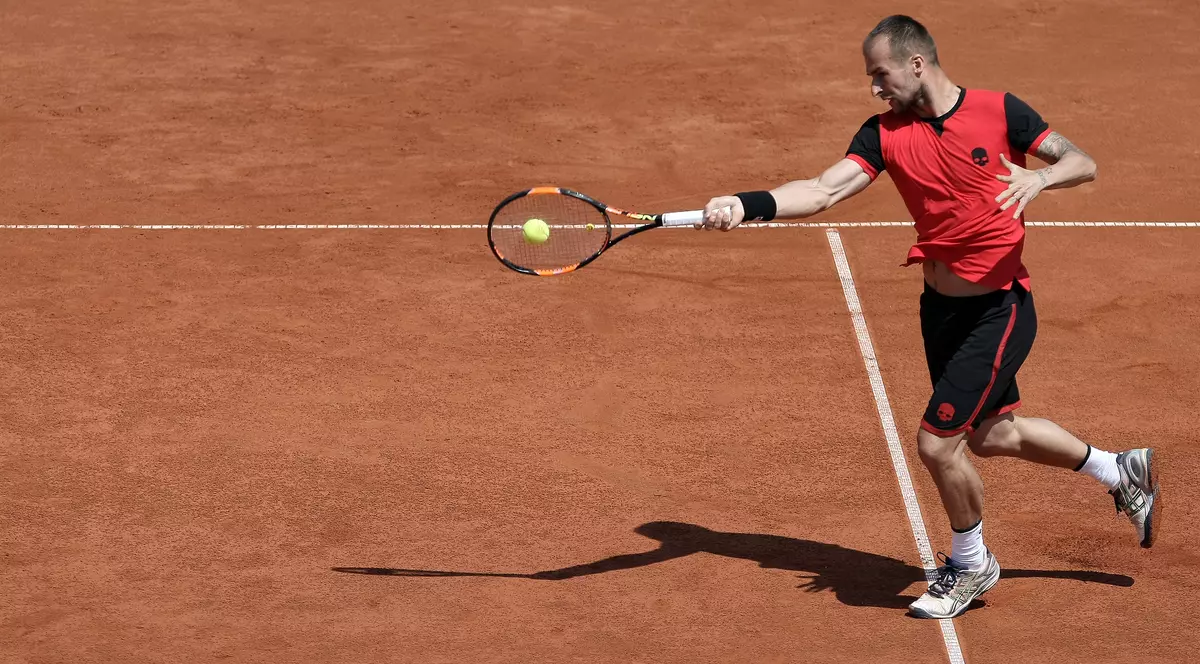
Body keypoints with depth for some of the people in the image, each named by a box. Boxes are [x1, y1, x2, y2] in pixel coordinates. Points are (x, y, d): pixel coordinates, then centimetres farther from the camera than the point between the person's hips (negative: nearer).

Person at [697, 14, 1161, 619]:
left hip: (998, 308, -6)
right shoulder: (885, 133, -4)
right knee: (989, 434, 21)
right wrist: (748, 204, -32)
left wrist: (1041, 177, -31)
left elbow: (1083, 163, -9)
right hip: (940, 308, 6)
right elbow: (825, 190, -16)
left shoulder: (998, 111, -13)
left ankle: (970, 565, 18)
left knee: (937, 442, -9)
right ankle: (1120, 470, 45)